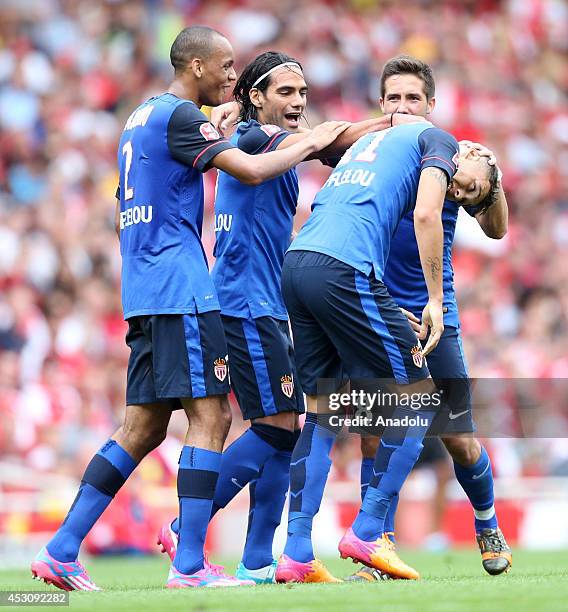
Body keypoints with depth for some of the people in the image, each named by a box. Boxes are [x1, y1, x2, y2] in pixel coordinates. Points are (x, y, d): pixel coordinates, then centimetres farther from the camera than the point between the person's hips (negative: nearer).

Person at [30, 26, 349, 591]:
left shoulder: (140, 119, 21)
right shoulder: (180, 116, -9)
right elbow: (251, 170, -16)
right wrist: (310, 143, -4)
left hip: (143, 295, 10)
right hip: (180, 290, -10)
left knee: (144, 426, 9)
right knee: (210, 416, -9)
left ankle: (60, 551, 6)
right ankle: (189, 566, -14)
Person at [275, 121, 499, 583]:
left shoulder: (373, 139, 34)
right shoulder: (439, 141, 11)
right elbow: (426, 214, -7)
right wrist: (436, 301, -4)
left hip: (295, 263, 8)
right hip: (343, 269, -8)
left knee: (324, 413, 13)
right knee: (418, 399, 2)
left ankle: (297, 554, 7)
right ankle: (367, 532, 1)